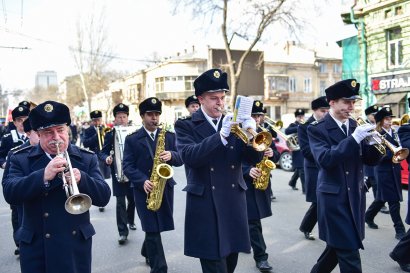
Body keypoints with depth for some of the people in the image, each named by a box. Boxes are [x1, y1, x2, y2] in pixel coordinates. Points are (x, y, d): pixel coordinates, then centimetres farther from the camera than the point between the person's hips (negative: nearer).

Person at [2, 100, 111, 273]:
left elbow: (104, 197, -6)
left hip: (76, 245, 1)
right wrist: (43, 176, -27)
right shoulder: (21, 159, 1)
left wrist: (81, 179, -24)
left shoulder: (87, 158, 1)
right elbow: (9, 194, -12)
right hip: (36, 246, 0)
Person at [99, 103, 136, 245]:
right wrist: (107, 158, -20)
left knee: (133, 199, 14)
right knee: (120, 202, -3)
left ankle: (130, 220, 41)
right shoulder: (110, 135, 1)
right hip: (118, 173, -2)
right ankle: (123, 232, 3)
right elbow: (102, 152, 1)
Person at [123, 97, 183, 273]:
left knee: (155, 228, 16)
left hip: (165, 187, 3)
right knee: (152, 230, -5)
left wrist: (171, 156, -21)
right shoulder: (132, 139, -2)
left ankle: (147, 252, 44)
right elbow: (127, 166, -7)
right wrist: (143, 181, -23)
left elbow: (180, 159, 3)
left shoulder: (169, 136, 6)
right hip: (144, 189, -3)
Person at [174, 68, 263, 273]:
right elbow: (189, 156, -20)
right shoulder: (186, 125, -2)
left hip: (234, 203, 4)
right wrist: (222, 135, -28)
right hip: (205, 205, -4)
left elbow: (254, 159, 0)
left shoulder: (234, 124, 8)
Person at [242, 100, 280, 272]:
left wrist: (272, 153, -12)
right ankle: (261, 256, 4)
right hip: (244, 182, -6)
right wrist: (247, 170, -29)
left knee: (251, 218, 16)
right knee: (253, 220, -4)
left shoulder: (265, 133, 8)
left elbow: (276, 155, 11)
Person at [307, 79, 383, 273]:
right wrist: (354, 138, -28)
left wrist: (373, 142, -15)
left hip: (356, 196, 6)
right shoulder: (317, 129, -9)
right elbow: (324, 160, -24)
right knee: (349, 253, -3)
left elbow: (370, 160, 6)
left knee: (339, 246, 18)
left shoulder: (356, 126, 7)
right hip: (334, 197, -6)